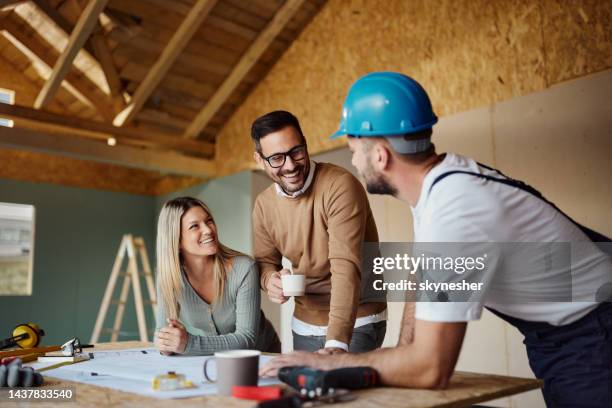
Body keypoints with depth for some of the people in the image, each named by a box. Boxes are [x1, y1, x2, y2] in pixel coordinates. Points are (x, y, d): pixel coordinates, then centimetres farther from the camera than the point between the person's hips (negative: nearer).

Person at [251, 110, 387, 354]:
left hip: (356, 324, -5)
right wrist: (270, 279, -15)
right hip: (304, 326, 6)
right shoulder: (263, 205, -2)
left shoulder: (341, 186, -23)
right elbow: (265, 260, 10)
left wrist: (337, 343, -38)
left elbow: (346, 268, -30)